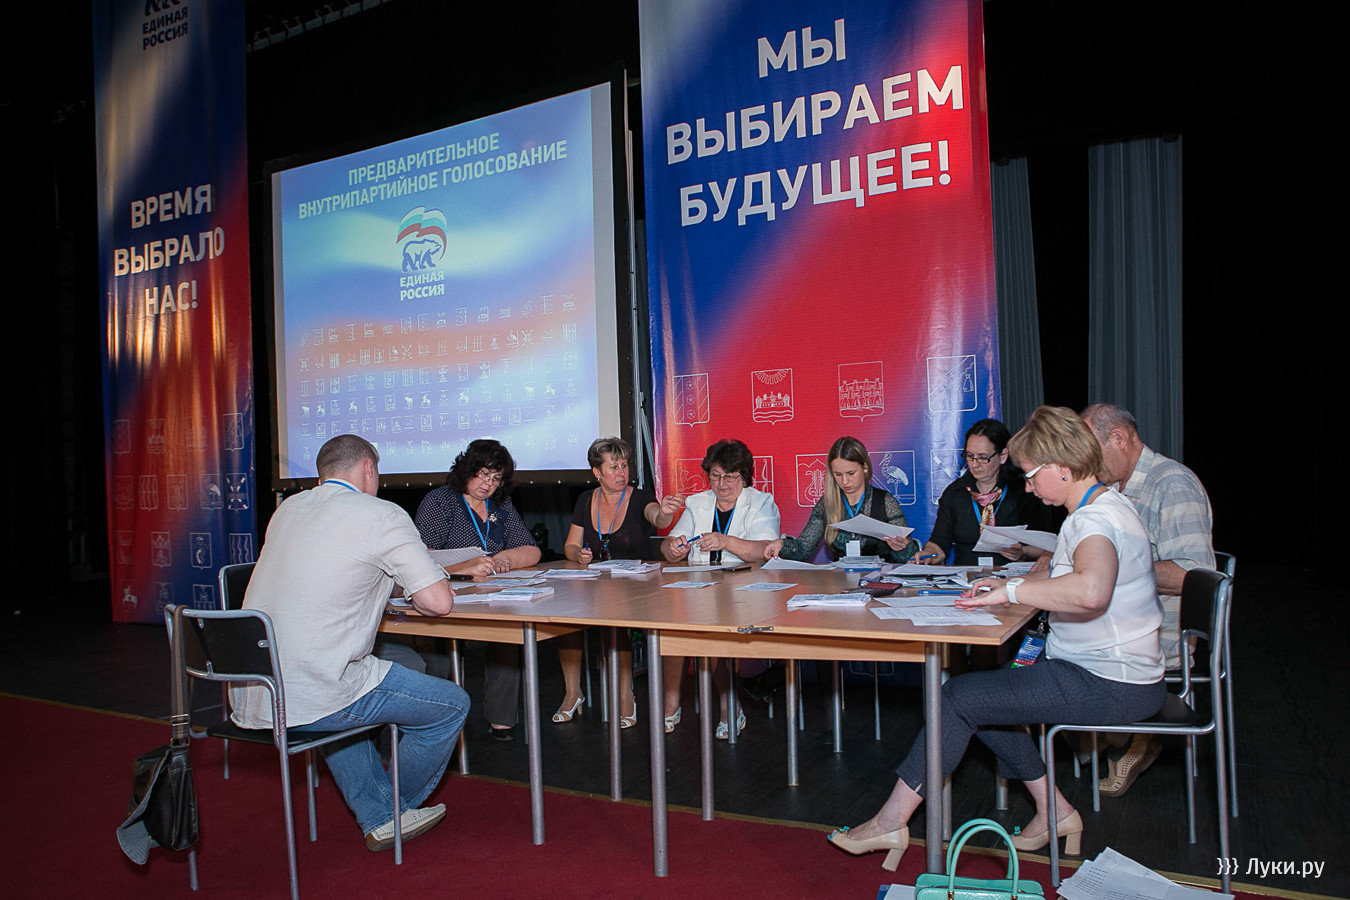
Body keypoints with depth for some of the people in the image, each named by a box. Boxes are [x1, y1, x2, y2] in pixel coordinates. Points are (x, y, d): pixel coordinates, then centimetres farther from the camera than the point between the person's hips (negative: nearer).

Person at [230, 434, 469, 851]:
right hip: (311, 699, -8)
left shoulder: (288, 509, 14)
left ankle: (378, 817, 38)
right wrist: (415, 585, 13)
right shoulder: (382, 515, -8)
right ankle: (398, 809, 34)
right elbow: (438, 602, -9)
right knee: (452, 704, 10)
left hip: (249, 698, 8)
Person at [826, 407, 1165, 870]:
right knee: (981, 691, 15)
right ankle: (1053, 811, 18)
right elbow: (1064, 574, 28)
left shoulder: (1096, 520, -22)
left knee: (960, 696, -10)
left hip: (1108, 686, -10)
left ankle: (890, 822, -1)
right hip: (1100, 671, 10)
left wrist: (1012, 592, -30)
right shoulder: (1099, 509, 12)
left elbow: (1090, 590, -44)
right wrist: (1009, 585, 9)